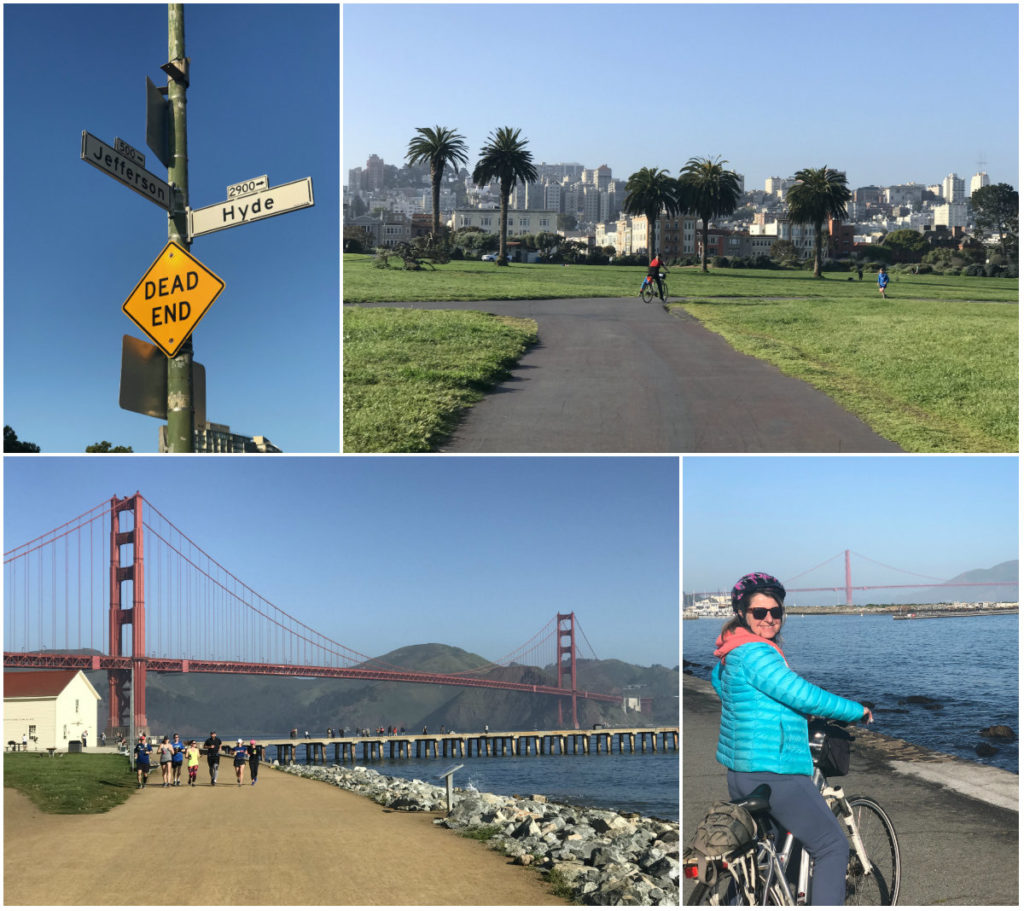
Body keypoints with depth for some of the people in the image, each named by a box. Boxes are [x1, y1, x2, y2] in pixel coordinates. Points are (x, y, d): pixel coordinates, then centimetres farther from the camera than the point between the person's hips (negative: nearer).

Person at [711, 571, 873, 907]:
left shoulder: (733, 653, 13)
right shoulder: (756, 652, -18)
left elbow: (718, 680, 36)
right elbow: (803, 696, -21)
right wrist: (856, 711, -8)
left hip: (740, 774, 10)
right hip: (775, 774, -10)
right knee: (833, 846, -2)